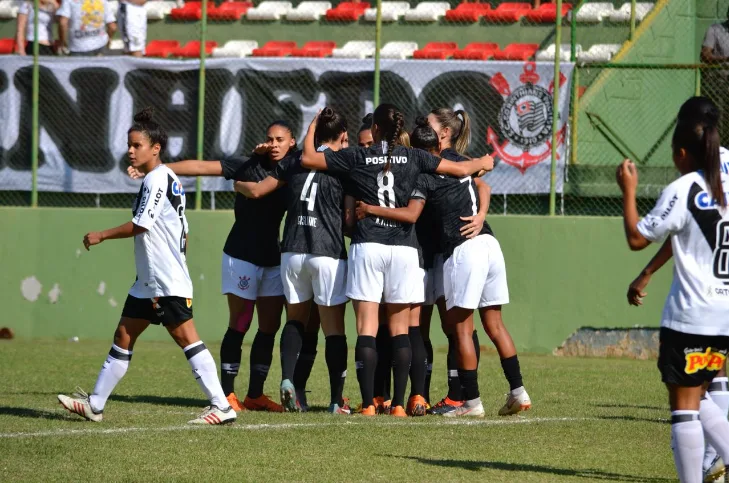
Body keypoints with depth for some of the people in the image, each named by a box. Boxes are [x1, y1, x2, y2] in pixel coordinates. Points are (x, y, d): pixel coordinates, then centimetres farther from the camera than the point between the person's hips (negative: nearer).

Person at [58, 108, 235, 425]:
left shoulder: (156, 179, -13)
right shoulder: (167, 179, 17)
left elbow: (140, 224, -17)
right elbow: (183, 233, 20)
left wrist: (101, 236, -6)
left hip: (168, 282, -10)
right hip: (148, 282, 10)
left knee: (186, 338, -11)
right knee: (123, 336, 11)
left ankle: (222, 407, -12)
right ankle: (94, 405, 15)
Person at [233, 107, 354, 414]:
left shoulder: (294, 162, 8)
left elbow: (256, 191, 12)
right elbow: (350, 219, -3)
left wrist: (237, 183, 32)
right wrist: (348, 226, 20)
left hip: (292, 250, 3)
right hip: (328, 252, -3)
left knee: (296, 319, 18)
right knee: (334, 327, 2)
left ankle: (287, 378, -4)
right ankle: (336, 401, -1)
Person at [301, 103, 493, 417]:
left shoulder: (357, 157, 3)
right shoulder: (413, 158, 7)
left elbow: (308, 158, 9)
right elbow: (460, 169, 12)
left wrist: (313, 127, 27)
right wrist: (483, 163, 34)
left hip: (367, 247, -1)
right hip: (404, 249, 2)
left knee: (366, 329, -3)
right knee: (399, 329, 7)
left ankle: (368, 403, -10)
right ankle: (398, 403, 2)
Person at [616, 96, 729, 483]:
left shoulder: (681, 192, -10)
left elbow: (637, 238, -7)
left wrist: (628, 192, 4)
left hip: (690, 319, -6)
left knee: (684, 405, 0)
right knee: (697, 400, 19)